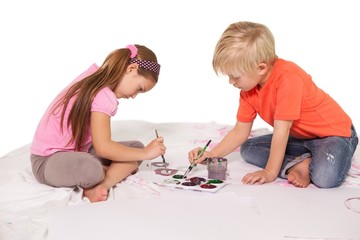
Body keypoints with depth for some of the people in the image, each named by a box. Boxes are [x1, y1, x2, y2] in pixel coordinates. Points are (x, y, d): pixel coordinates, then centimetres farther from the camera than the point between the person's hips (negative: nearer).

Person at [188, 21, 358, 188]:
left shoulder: (288, 77, -31)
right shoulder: (248, 88, -6)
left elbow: (281, 129, -29)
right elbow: (240, 131, 1)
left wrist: (270, 172, -24)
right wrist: (211, 155, -9)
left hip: (334, 133, -8)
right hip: (299, 137, 8)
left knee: (326, 177, -37)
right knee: (248, 149, -2)